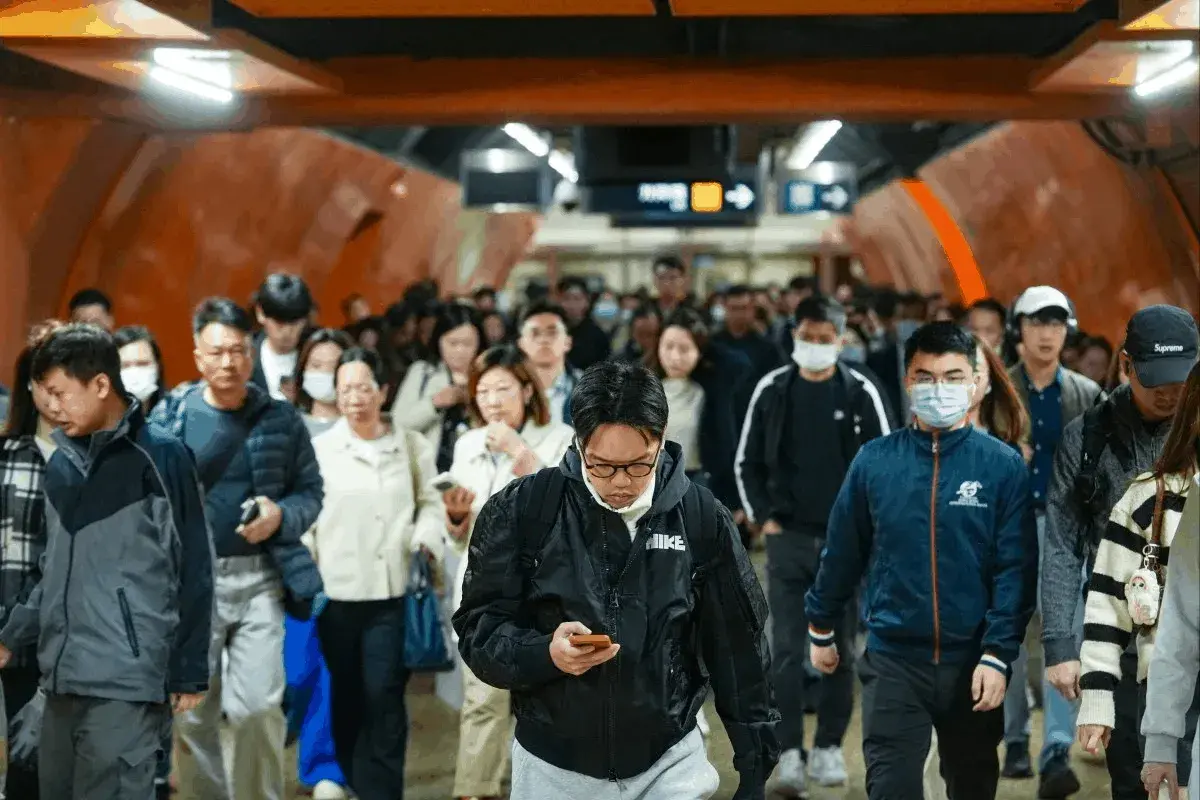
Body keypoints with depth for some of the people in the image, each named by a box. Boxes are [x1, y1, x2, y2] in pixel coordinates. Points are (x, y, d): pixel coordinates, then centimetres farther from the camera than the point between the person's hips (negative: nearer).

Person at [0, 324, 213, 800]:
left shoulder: (160, 456, -6)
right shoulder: (61, 462, 13)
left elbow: (193, 571, -6)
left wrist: (188, 673, -7)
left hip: (126, 683, -7)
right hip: (62, 680, 7)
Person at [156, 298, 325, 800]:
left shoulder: (280, 419, 3)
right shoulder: (169, 415, 1)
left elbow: (311, 491, 5)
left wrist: (280, 515, -15)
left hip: (259, 578, -1)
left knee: (258, 708, -9)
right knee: (192, 716, 7)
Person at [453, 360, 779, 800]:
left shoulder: (701, 518, -5)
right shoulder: (521, 510, -10)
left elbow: (738, 648, 2)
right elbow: (477, 628, -6)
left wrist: (756, 763, 3)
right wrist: (545, 653, -26)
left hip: (671, 763, 1)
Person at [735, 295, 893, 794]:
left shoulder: (861, 393, -1)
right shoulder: (771, 390, 2)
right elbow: (747, 462, 9)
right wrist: (764, 517, 1)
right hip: (788, 538, 0)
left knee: (839, 649, 6)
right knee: (787, 650, -4)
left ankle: (830, 747, 17)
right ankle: (791, 752, -2)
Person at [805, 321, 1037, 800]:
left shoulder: (1003, 466, -4)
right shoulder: (874, 460, 0)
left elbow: (1016, 570, -7)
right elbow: (843, 552, 9)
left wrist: (998, 656, -14)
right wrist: (821, 629, 16)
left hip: (971, 661, 0)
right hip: (892, 658, 0)